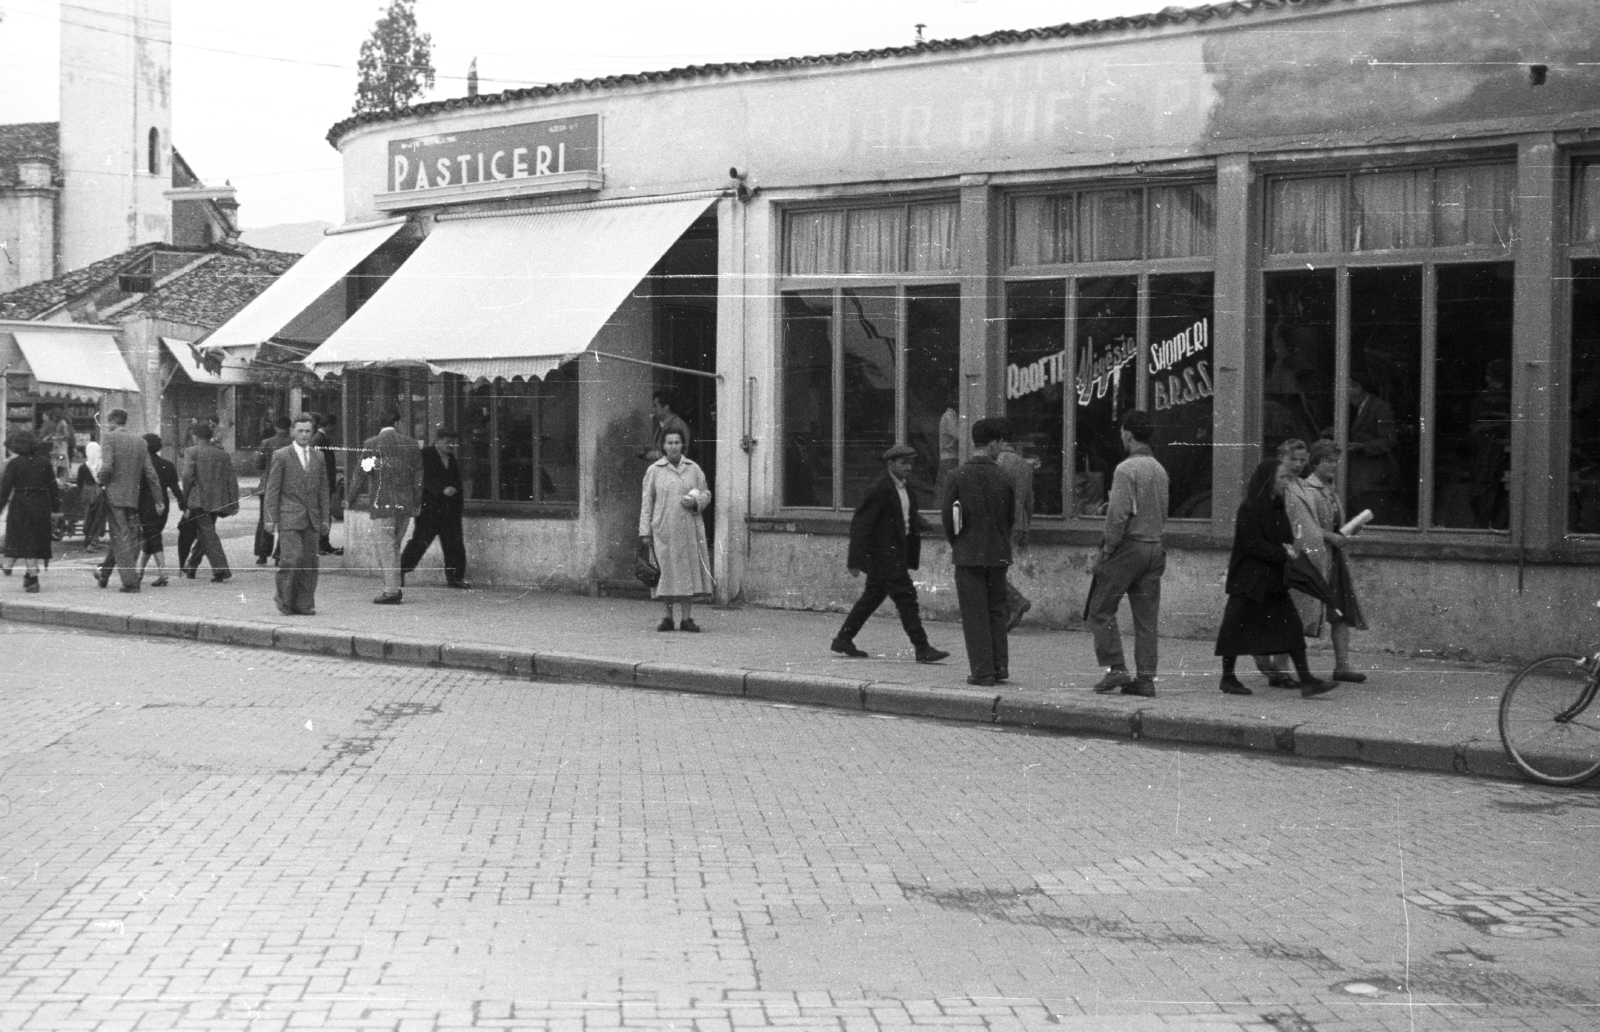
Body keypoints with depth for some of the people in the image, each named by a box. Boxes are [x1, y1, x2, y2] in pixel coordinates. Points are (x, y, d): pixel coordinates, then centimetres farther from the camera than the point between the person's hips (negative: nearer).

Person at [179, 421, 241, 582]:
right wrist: (234, 504, 9)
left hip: (199, 501, -6)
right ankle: (190, 568, 31)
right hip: (217, 501, 6)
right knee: (203, 534, 19)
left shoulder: (192, 452, -3)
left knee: (208, 534, -7)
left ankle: (220, 569, -17)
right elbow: (232, 480, 8)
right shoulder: (223, 455, 12)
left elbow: (188, 476, -13)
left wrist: (185, 499, -5)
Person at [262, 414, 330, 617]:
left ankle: (305, 604, 8)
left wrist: (325, 518, 12)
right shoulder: (281, 456, 0)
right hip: (289, 518, -4)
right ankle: (285, 601, 2)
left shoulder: (318, 456, 13)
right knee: (292, 558, -13)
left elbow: (323, 489, 16)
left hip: (311, 518, 4)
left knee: (310, 562, 2)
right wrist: (270, 519, -7)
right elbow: (272, 490, -2)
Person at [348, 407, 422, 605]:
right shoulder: (411, 444, 5)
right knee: (394, 546, 16)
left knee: (386, 547, -2)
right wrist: (416, 502, 16)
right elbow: (418, 476, 8)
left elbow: (360, 474, -3)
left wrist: (353, 498, 10)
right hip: (405, 504, 4)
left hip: (382, 503, -4)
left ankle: (391, 590, -5)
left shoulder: (371, 444, -5)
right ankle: (395, 586, 17)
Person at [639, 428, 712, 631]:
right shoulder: (654, 470, 5)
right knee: (666, 571, 0)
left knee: (688, 570, -1)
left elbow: (706, 495, 14)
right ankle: (667, 617, 9)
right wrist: (645, 532, -1)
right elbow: (646, 502, 5)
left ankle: (687, 618, 5)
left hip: (689, 530, 1)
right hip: (663, 530, -1)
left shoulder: (693, 469, 9)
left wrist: (695, 502, -9)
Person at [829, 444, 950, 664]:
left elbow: (912, 525, 19)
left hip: (896, 553, 9)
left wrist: (911, 558, 13)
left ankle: (843, 640, 24)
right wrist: (856, 560, -18)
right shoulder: (878, 490, -14)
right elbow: (860, 524, -15)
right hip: (882, 553, -9)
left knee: (873, 596, 15)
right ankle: (922, 649, -7)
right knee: (906, 597, -9)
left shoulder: (908, 491, 13)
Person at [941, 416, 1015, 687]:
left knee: (975, 614, 2)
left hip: (968, 554, -2)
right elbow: (1012, 515, 3)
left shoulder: (959, 475, -8)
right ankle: (999, 666, 16)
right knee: (996, 611, 16)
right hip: (998, 554, 2)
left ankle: (982, 672, 1)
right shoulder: (1003, 476, -3)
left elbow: (946, 512, -6)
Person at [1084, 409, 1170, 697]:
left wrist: (1104, 551, -11)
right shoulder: (1160, 470, 12)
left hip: (1128, 546, -7)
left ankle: (1115, 668, -4)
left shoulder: (1126, 469, -12)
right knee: (1147, 617, 7)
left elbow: (1119, 515, -17)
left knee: (1100, 610, 2)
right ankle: (1145, 677, 7)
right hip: (1154, 547, 7)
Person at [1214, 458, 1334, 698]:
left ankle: (1306, 681, -3)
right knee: (1237, 627, 2)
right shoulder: (1249, 508, -13)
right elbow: (1253, 544, -18)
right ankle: (1228, 678, 16)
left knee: (1291, 626, -1)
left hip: (1273, 580, 8)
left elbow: (1286, 538, 19)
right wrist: (1283, 553, -19)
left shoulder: (1277, 508, 12)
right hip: (1248, 581, -8)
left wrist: (1288, 548, -4)